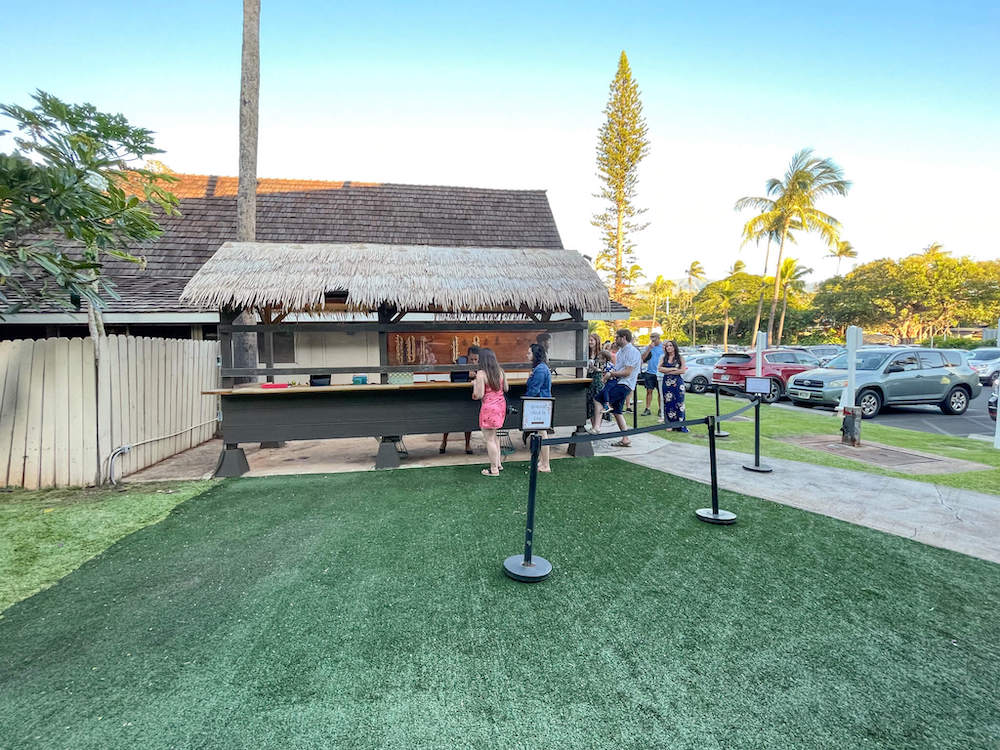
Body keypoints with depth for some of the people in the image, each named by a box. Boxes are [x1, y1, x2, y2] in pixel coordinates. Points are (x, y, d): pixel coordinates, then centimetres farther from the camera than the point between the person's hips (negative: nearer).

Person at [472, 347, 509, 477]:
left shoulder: (481, 373, -15)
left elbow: (479, 395, -16)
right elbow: (505, 389, 13)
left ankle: (494, 470, 8)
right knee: (495, 435, 22)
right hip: (501, 405, 7)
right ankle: (498, 464, 28)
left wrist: (474, 384, 0)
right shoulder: (501, 371, 4)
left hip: (489, 407, -7)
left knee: (490, 439, 2)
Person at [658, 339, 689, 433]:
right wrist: (673, 369, -10)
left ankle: (681, 426, -1)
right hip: (667, 383, 3)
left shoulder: (680, 357, 2)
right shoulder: (664, 358, 11)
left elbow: (683, 371, -8)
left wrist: (668, 371, -7)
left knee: (678, 404, -5)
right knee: (668, 404, 1)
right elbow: (660, 369, -2)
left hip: (677, 383, -3)